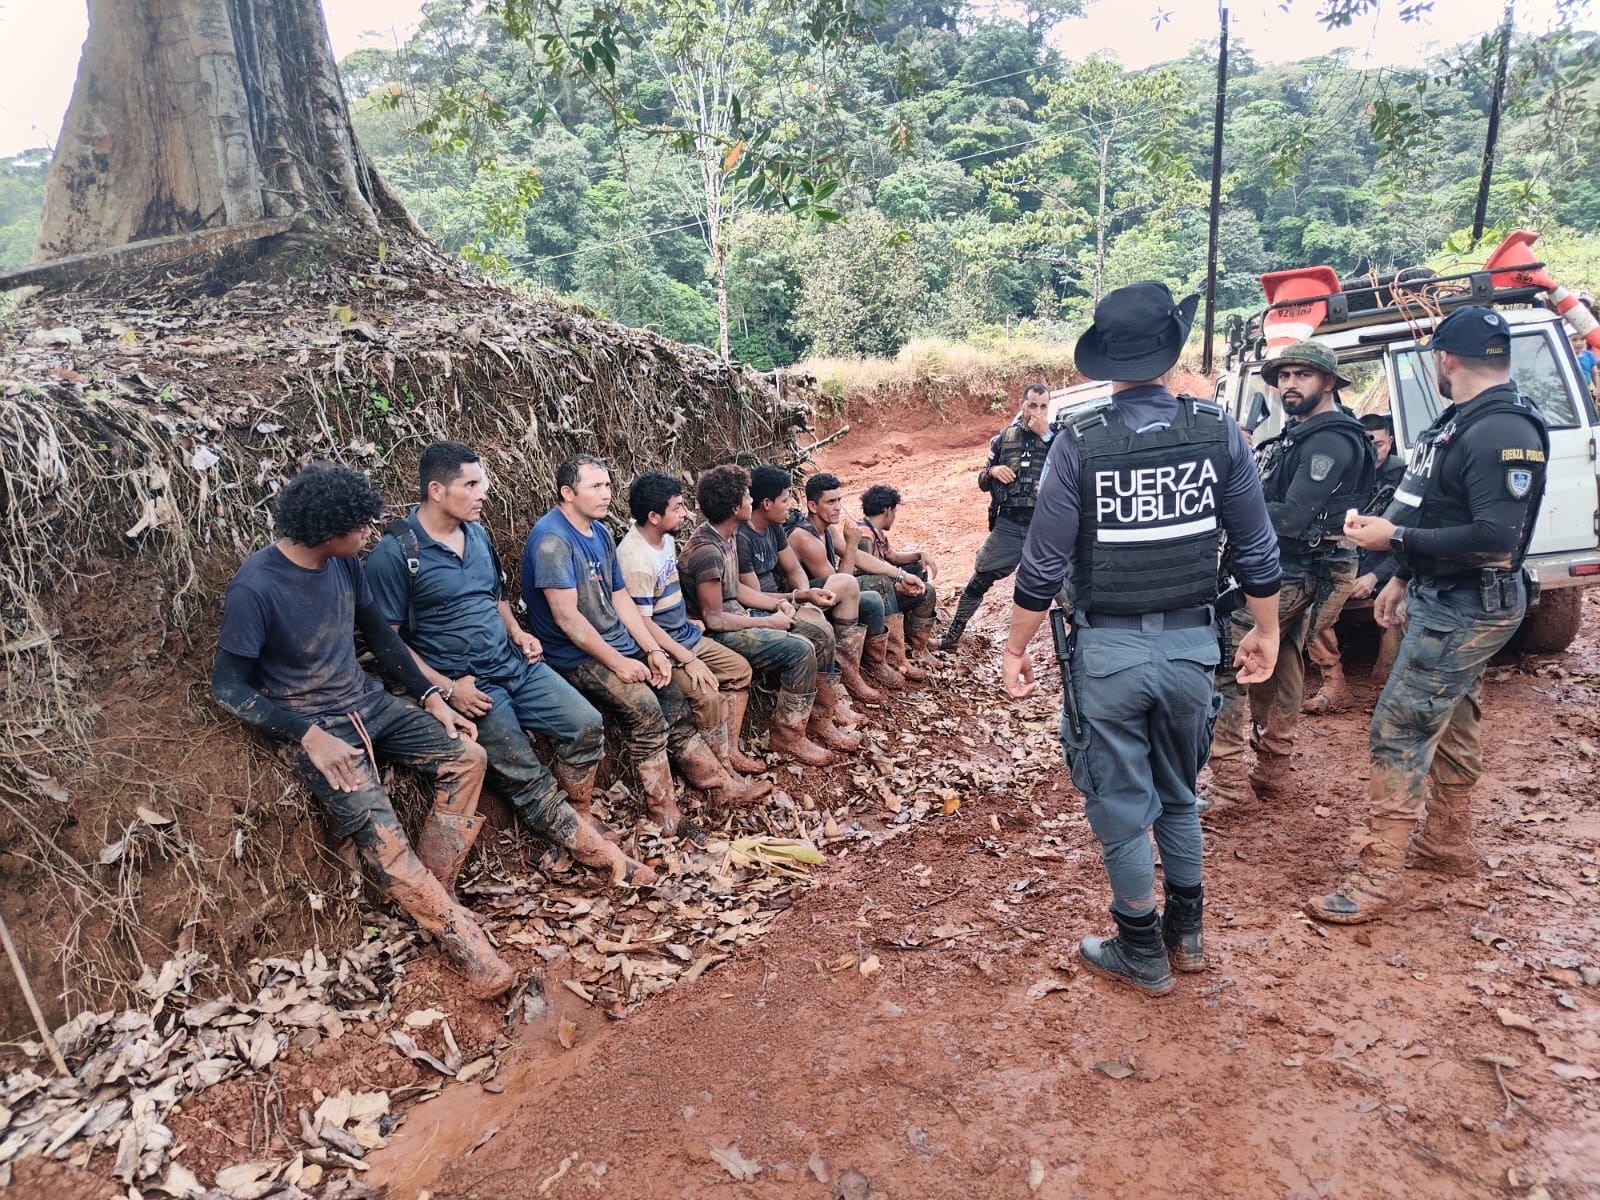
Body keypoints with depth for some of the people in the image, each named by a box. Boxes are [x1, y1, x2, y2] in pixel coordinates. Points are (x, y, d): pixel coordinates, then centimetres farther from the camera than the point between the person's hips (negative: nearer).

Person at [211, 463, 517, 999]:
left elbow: (379, 633, 12)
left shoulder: (344, 563, -1)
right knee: (373, 823, -25)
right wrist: (310, 735, -23)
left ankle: (429, 898, -3)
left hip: (366, 701, 7)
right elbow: (229, 686, -14)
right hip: (308, 724, -7)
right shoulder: (255, 587, -20)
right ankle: (466, 943, -16)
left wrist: (431, 696, 5)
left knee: (467, 757, -7)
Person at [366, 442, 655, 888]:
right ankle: (598, 852, 4)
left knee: (586, 724, -9)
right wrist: (447, 688, -16)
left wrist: (517, 633, 5)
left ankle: (580, 818, 12)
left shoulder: (477, 533, 9)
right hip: (468, 685, -6)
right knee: (528, 781, -8)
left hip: (516, 663, 6)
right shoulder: (394, 553, -12)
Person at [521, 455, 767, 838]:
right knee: (645, 710, -23)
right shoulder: (552, 539, -18)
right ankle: (663, 815, -11)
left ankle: (719, 783, 14)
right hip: (577, 656, -9)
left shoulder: (599, 532, 10)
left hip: (619, 644, 9)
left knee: (674, 702, 3)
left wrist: (653, 650, 3)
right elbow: (567, 617, -22)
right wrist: (618, 663, -19)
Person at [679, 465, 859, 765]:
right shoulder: (707, 550, -25)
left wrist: (776, 604, 0)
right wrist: (769, 622, -16)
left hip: (736, 616, 10)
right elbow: (714, 619, -23)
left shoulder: (725, 537, 5)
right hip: (718, 635, -10)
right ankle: (787, 734, -7)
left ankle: (816, 717, 11)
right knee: (800, 650, -22)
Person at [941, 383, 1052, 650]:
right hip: (1008, 524, 2)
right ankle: (952, 636, 19)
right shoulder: (1004, 437, 7)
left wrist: (1047, 436, -17)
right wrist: (992, 471, -10)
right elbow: (983, 482, 13)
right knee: (979, 580, 6)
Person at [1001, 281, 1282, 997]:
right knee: (1179, 796, 23)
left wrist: (1014, 648, 0)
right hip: (1190, 645, 3)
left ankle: (1143, 957, 27)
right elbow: (1257, 550, 0)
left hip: (1108, 651, -3)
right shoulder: (1218, 431, -5)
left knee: (1121, 807, 12)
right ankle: (1186, 936, 37)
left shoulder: (1080, 441, -13)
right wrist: (1266, 631, 15)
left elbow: (1044, 565, -11)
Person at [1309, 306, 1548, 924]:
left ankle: (1376, 877, -4)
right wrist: (1404, 577, 18)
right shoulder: (1459, 420, 10)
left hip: (1467, 610, -11)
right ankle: (1449, 846, 35)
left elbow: (1495, 539, -28)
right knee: (1449, 725, 19)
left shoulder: (1504, 431, -22)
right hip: (1443, 600, 11)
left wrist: (1395, 536, -24)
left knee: (1399, 731, -10)